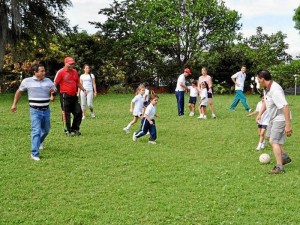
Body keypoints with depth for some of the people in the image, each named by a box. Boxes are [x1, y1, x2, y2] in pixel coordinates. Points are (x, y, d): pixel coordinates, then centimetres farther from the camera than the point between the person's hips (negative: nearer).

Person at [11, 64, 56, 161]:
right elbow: (19, 91, 10)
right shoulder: (27, 81, -5)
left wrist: (53, 91, -13)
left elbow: (54, 89, 12)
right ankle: (34, 154, -10)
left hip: (46, 110, 4)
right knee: (36, 130, -13)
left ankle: (39, 141, 51)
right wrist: (14, 104, 11)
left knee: (46, 129, 19)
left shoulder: (48, 81, 3)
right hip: (35, 110, -4)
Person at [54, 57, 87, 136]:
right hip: (65, 96, -7)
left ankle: (75, 129, 21)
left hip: (74, 96, 7)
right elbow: (55, 84, -9)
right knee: (66, 114, 0)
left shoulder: (75, 71, 11)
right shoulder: (61, 72, -8)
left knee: (78, 112, 7)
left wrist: (84, 90, 14)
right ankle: (68, 131, 11)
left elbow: (78, 83, 23)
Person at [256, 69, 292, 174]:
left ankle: (279, 167, -10)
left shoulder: (275, 90, -31)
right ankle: (284, 157, 33)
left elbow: (285, 106, -35)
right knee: (269, 137, 23)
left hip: (281, 119, -10)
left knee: (274, 142, -12)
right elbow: (265, 101, 18)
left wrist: (288, 125, -36)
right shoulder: (266, 88, 0)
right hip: (273, 118, 10)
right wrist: (260, 114, 10)